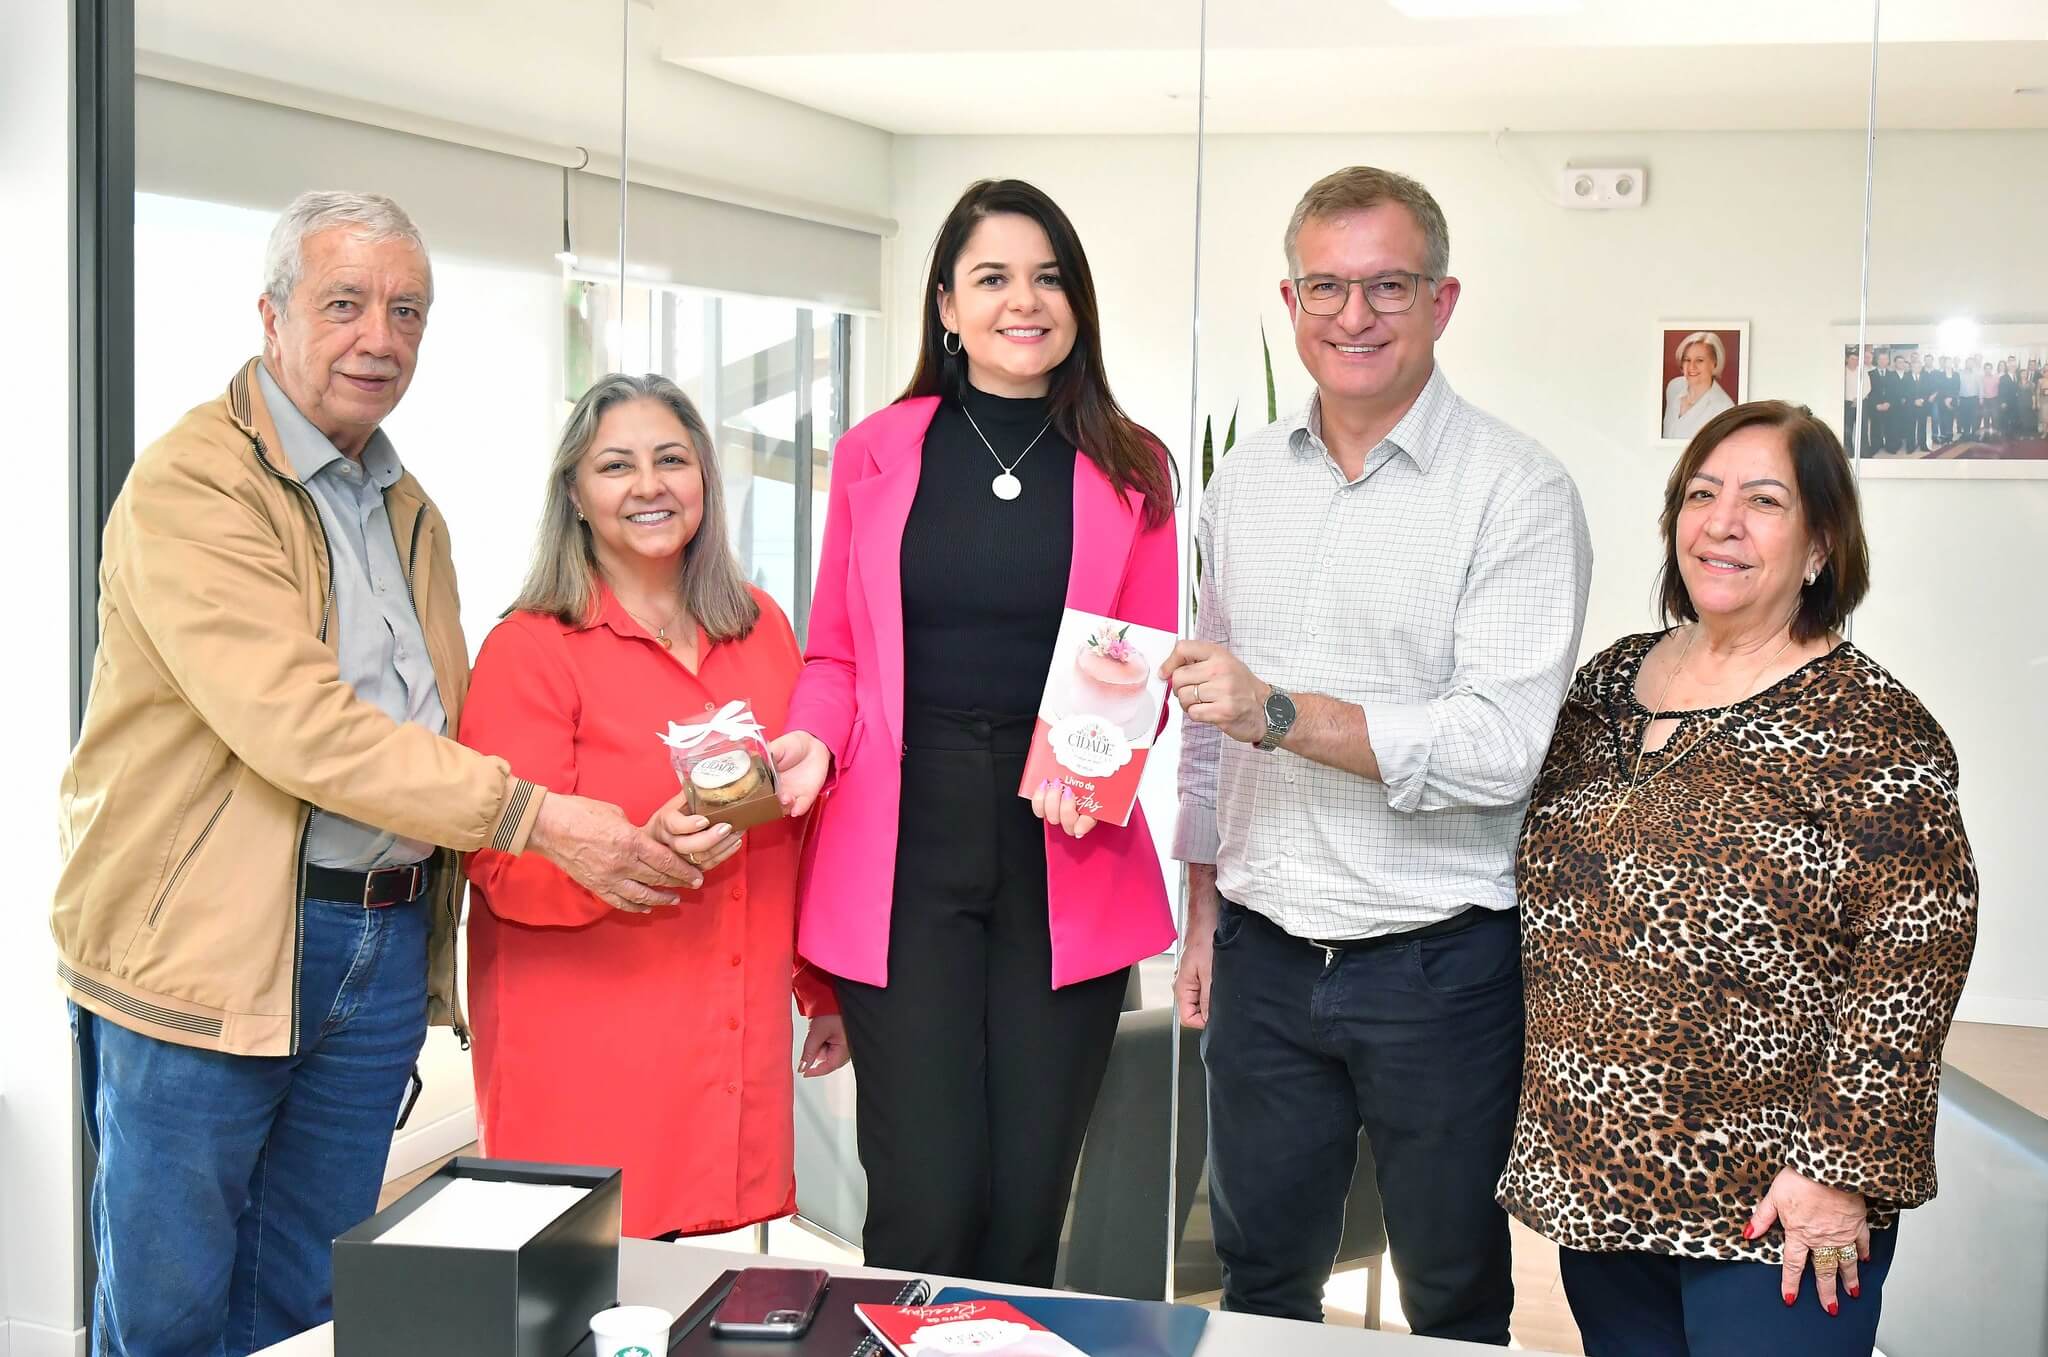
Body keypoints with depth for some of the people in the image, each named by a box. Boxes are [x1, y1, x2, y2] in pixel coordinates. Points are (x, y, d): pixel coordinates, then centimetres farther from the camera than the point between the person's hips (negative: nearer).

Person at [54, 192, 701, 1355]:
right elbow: (298, 725, -22)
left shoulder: (411, 510, 16)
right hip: (208, 944, -7)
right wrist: (534, 814, -25)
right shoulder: (192, 484, -11)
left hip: (387, 941, 7)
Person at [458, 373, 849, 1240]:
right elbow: (502, 865, -10)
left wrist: (827, 990, 20)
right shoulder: (530, 650, -5)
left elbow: (808, 827, 18)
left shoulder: (762, 628, 11)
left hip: (734, 1053, 4)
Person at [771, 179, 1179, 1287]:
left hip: (1066, 855, 1)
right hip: (902, 852, 0)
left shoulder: (1129, 470, 8)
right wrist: (813, 739, -8)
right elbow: (834, 653, 13)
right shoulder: (876, 454, 8)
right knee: (926, 1205, -6)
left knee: (1027, 1203, 4)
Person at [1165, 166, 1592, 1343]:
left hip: (1440, 969, -4)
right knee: (1263, 1281, 19)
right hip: (1263, 955, 5)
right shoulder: (1244, 480, 7)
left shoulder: (1519, 494, -11)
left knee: (1456, 1297, 14)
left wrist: (1280, 713, -25)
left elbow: (1502, 747, -20)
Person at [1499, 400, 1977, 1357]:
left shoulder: (1866, 726, -11)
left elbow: (1913, 956, -15)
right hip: (1595, 1176, 6)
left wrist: (1843, 1165, -17)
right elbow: (1548, 894, 15)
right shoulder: (1610, 680, 7)